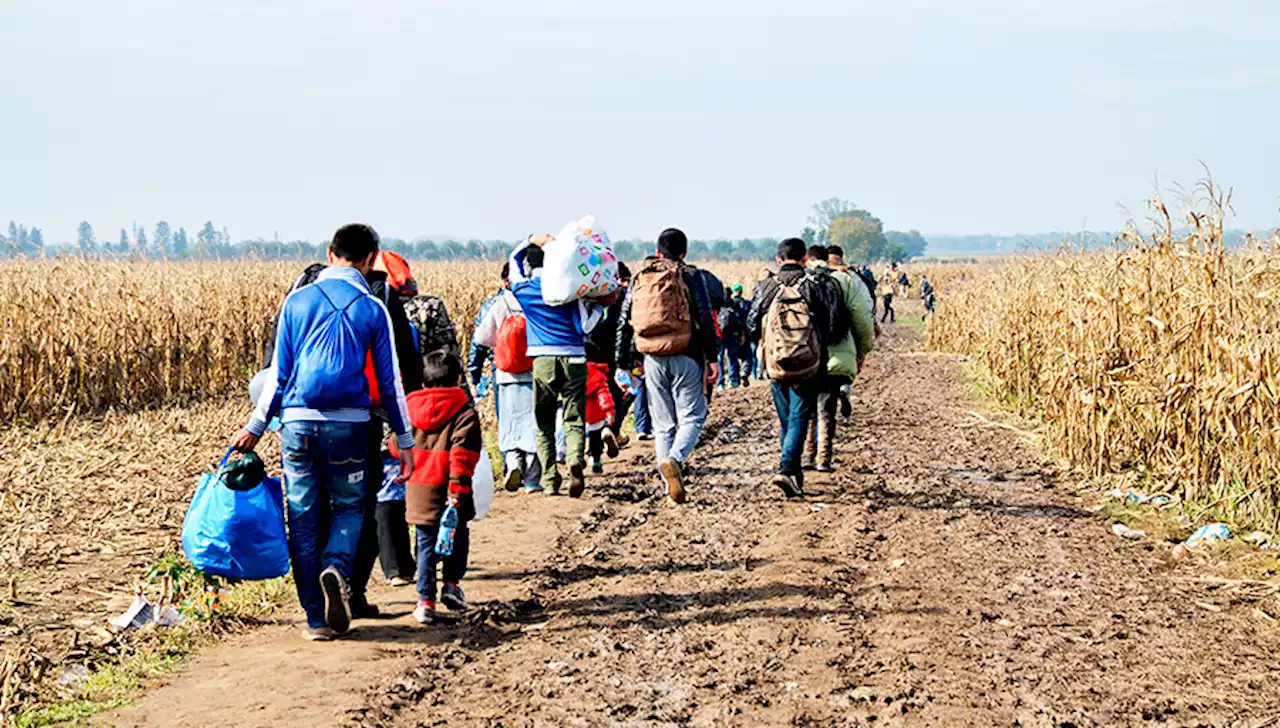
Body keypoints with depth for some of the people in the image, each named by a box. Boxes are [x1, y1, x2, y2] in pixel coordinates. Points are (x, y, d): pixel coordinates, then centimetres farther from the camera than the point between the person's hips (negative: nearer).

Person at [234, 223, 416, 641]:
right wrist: (405, 441, 10)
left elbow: (278, 374, 6)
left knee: (304, 518, 8)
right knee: (349, 506, 14)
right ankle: (336, 568, -17)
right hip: (348, 425, -1)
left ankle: (317, 618, 7)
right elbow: (390, 381, 3)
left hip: (297, 422, 1)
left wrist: (255, 428, 15)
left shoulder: (297, 302, 5)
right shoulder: (373, 309, 1)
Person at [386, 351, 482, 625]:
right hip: (447, 488, -3)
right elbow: (463, 452, -13)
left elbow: (397, 448, 15)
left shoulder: (409, 408, 8)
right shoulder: (464, 410, -4)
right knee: (457, 535, 19)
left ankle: (425, 600, 3)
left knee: (426, 544, 8)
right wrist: (458, 485, -16)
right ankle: (451, 583, 8)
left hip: (418, 489, 3)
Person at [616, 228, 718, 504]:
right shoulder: (690, 276, -1)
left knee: (663, 424, 11)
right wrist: (712, 358, -6)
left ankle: (672, 489, 8)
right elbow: (705, 319, -8)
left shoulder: (639, 278, 11)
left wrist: (624, 365, 17)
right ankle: (674, 459, -26)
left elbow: (624, 324, 12)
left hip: (653, 359, 3)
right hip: (685, 357, -3)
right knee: (692, 418, 3)